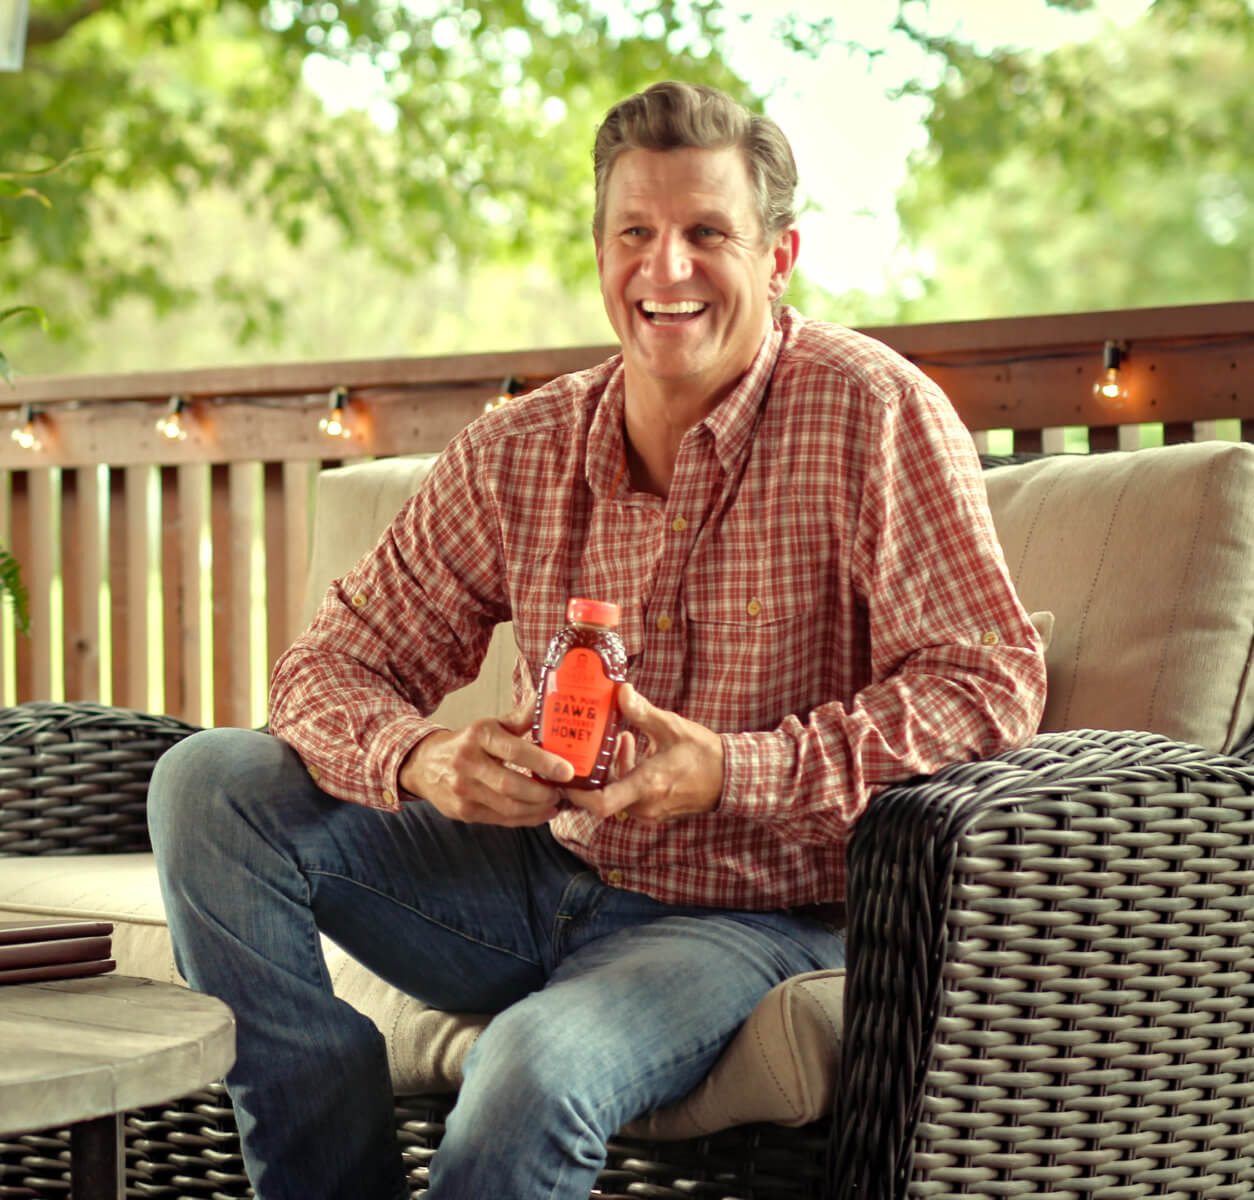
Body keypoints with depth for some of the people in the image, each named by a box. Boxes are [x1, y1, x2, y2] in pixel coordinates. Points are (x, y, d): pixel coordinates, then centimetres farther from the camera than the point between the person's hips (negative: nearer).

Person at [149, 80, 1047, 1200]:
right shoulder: (516, 453, 0)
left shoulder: (873, 414, -14)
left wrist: (735, 771, -27)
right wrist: (423, 758, -22)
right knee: (213, 786, -8)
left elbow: (990, 683, -18)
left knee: (542, 1066, -36)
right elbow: (334, 664, 2)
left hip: (739, 923, -5)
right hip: (539, 876, 6)